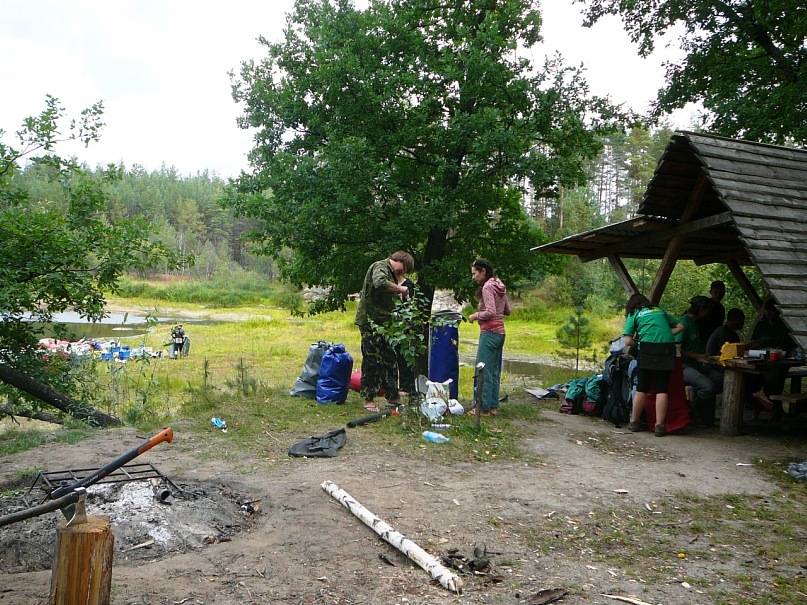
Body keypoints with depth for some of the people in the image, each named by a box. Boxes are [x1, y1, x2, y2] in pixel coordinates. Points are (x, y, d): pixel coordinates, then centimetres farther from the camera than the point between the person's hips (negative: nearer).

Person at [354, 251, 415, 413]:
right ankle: (369, 399, 6)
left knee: (390, 360, 13)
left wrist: (399, 295, 4)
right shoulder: (380, 266, -11)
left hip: (384, 322, 10)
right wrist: (399, 288, -21)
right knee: (372, 360, -3)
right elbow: (380, 283, -33)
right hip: (370, 321, -10)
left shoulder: (391, 272, 20)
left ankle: (393, 396, 23)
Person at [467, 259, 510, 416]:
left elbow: (491, 312, -22)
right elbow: (507, 311, 19)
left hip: (489, 333, -9)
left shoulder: (487, 287, -12)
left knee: (484, 372, -4)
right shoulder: (500, 286, 14)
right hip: (500, 332, 9)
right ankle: (494, 406, 17)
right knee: (494, 372, 13)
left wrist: (476, 316, -7)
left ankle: (484, 408, -1)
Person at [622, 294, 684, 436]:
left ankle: (634, 422, 15)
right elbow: (680, 326, 24)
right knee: (662, 388, 3)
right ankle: (659, 425, -1)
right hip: (668, 348, 3)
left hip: (648, 349, -2)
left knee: (642, 388, 6)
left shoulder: (633, 315, 14)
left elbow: (628, 342, 5)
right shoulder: (660, 310, 25)